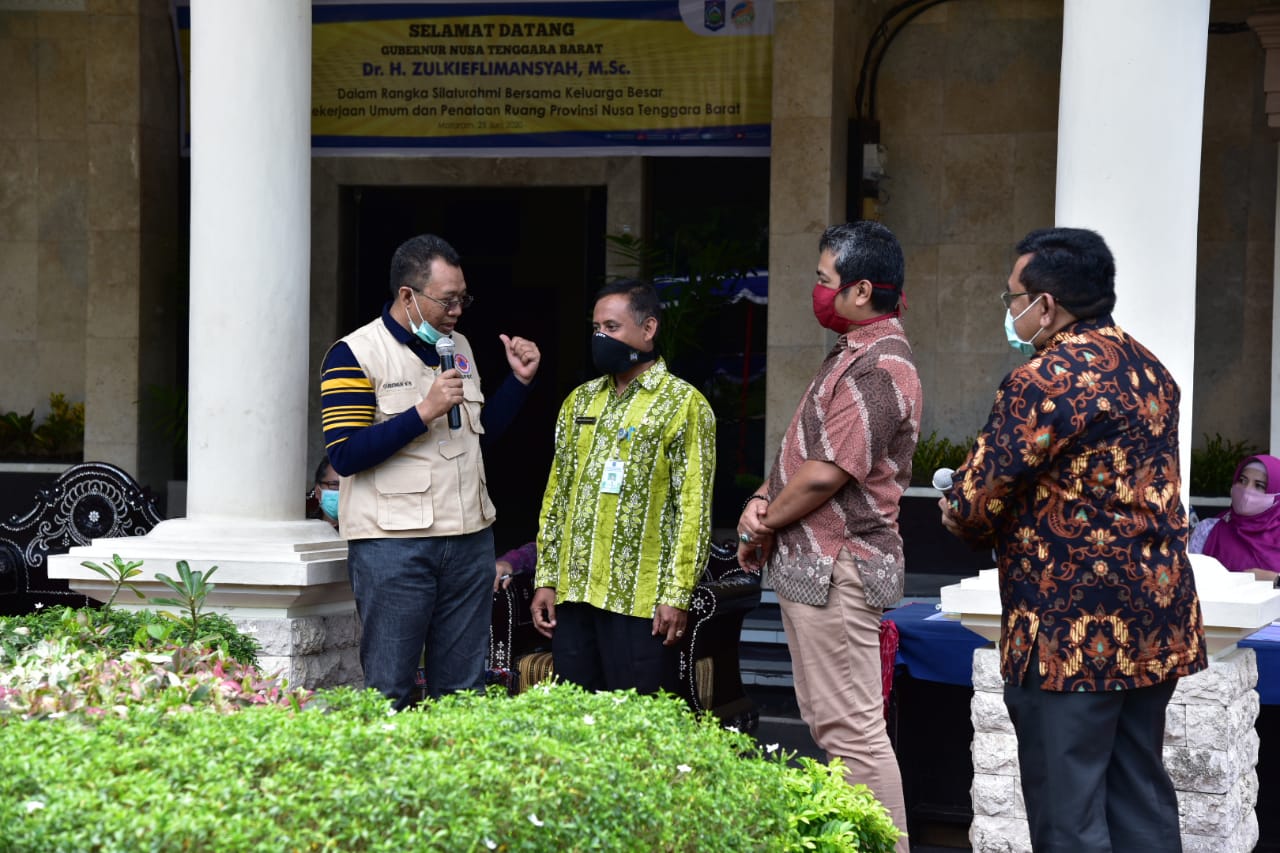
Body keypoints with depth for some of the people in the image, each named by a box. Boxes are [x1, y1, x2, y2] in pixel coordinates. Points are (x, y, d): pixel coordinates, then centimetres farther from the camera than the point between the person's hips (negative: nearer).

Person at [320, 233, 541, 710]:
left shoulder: (459, 348, 14)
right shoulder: (355, 355, -8)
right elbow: (345, 455, -16)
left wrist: (519, 380, 10)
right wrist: (424, 412, -20)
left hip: (469, 540, 6)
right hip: (393, 544, -6)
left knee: (462, 687, 9)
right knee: (388, 689, -3)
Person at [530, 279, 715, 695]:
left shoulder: (683, 404, -3)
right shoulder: (580, 401, 15)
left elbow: (693, 507, -8)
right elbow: (557, 493, 17)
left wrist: (677, 595, -13)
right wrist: (546, 579, 11)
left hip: (641, 600, -6)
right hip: (573, 595, 6)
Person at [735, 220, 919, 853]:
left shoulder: (879, 367, -18)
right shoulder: (850, 354, 16)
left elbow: (825, 474, -21)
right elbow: (804, 452, 19)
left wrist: (761, 530, -7)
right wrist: (761, 502, 1)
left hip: (837, 568, -11)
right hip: (813, 565, 11)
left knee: (852, 727, -9)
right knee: (827, 719, 16)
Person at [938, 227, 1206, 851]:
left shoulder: (1043, 381, -15)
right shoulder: (1149, 371, 13)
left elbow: (972, 505, -15)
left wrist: (956, 507, 9)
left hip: (1073, 635, -9)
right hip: (1157, 628, 9)